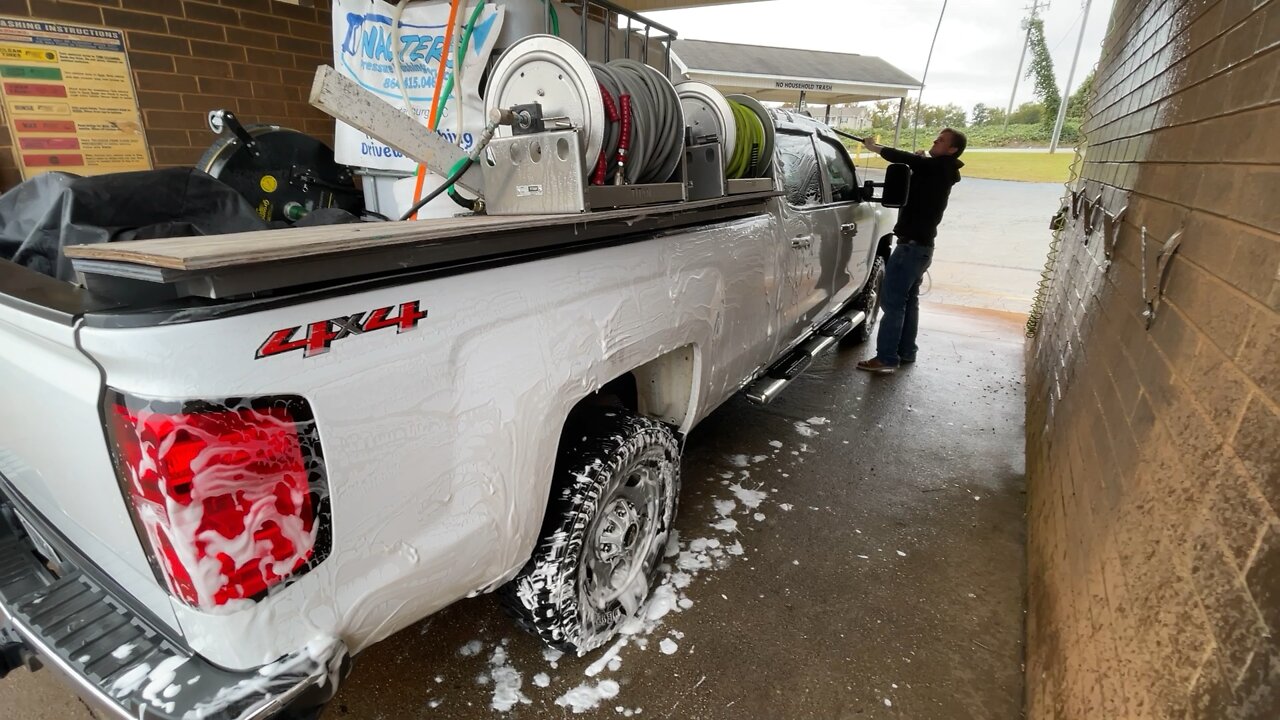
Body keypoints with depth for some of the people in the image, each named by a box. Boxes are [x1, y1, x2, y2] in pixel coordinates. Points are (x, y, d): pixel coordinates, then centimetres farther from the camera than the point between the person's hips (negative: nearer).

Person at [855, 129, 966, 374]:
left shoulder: (938, 167, -11)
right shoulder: (938, 171, 17)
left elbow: (904, 158, -17)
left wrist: (873, 147, -4)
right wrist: (919, 161, 6)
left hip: (912, 245, -10)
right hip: (921, 245, 10)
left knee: (892, 300, -12)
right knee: (908, 300, 14)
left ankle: (886, 358, -12)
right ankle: (905, 352, 21)